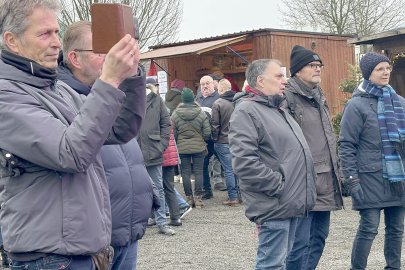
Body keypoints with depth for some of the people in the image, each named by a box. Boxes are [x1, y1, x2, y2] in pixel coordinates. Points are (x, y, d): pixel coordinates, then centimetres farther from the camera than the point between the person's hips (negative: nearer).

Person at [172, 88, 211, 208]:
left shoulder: (175, 115, -5)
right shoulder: (201, 113, -4)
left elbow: (173, 133, -2)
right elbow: (207, 132, -2)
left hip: (182, 148, 0)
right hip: (199, 147, 0)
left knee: (185, 173, 7)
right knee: (198, 172, 5)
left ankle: (189, 198, 10)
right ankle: (198, 198, 5)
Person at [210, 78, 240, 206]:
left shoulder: (218, 103, -12)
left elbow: (215, 124, -11)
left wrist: (214, 138, 2)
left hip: (223, 141, -5)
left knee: (228, 170, 0)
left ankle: (233, 197, 1)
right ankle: (239, 194, 20)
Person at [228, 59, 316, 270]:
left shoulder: (278, 108, 18)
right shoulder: (246, 111, -13)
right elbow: (244, 162, -24)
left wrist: (298, 193, 16)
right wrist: (278, 185, -19)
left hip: (289, 203, 10)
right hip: (274, 205, -10)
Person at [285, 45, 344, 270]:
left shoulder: (319, 98, 18)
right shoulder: (287, 97, -12)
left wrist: (335, 171, 24)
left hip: (325, 182, 9)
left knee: (319, 237, 16)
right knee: (300, 242, -7)